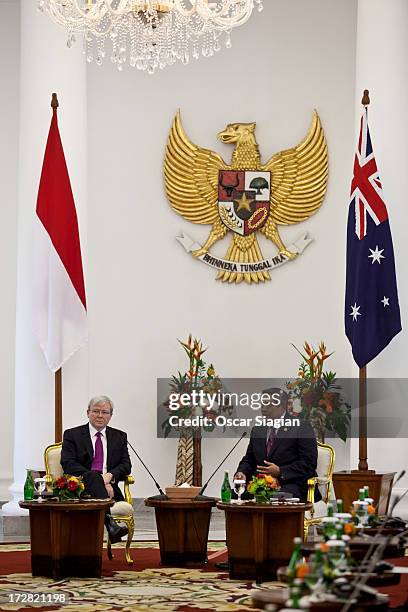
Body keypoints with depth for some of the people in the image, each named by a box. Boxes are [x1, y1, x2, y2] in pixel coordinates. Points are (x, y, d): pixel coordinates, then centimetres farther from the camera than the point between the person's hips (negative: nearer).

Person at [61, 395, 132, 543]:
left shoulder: (119, 437, 20)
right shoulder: (72, 435, 11)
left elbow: (126, 465, 10)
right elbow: (68, 464, -4)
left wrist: (110, 475, -13)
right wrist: (95, 478, -17)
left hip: (108, 486, 2)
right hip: (80, 487, -2)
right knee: (93, 476, -36)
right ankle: (109, 522, -58)